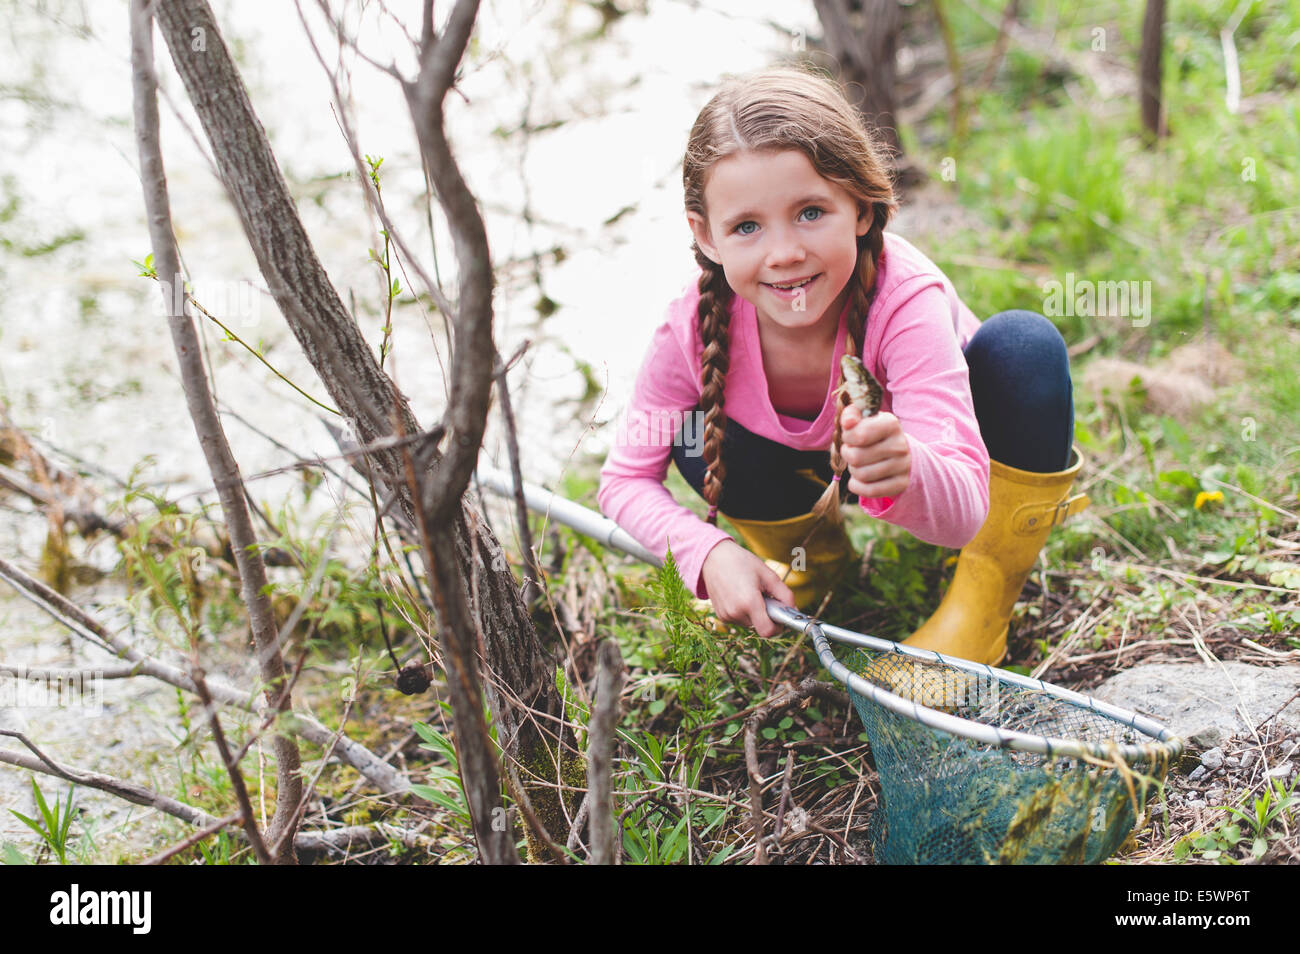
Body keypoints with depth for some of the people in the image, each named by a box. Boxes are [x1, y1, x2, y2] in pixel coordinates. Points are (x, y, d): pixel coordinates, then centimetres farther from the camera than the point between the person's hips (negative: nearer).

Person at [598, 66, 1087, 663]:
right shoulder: (695, 327, -30)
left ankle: (986, 600, -11)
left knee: (1025, 343, -32)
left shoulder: (905, 299, -39)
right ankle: (810, 557, 8)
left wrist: (906, 475, -72)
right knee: (697, 439, -28)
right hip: (806, 457, 2)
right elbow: (625, 480, -18)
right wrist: (708, 554, -38)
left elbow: (964, 510, -48)